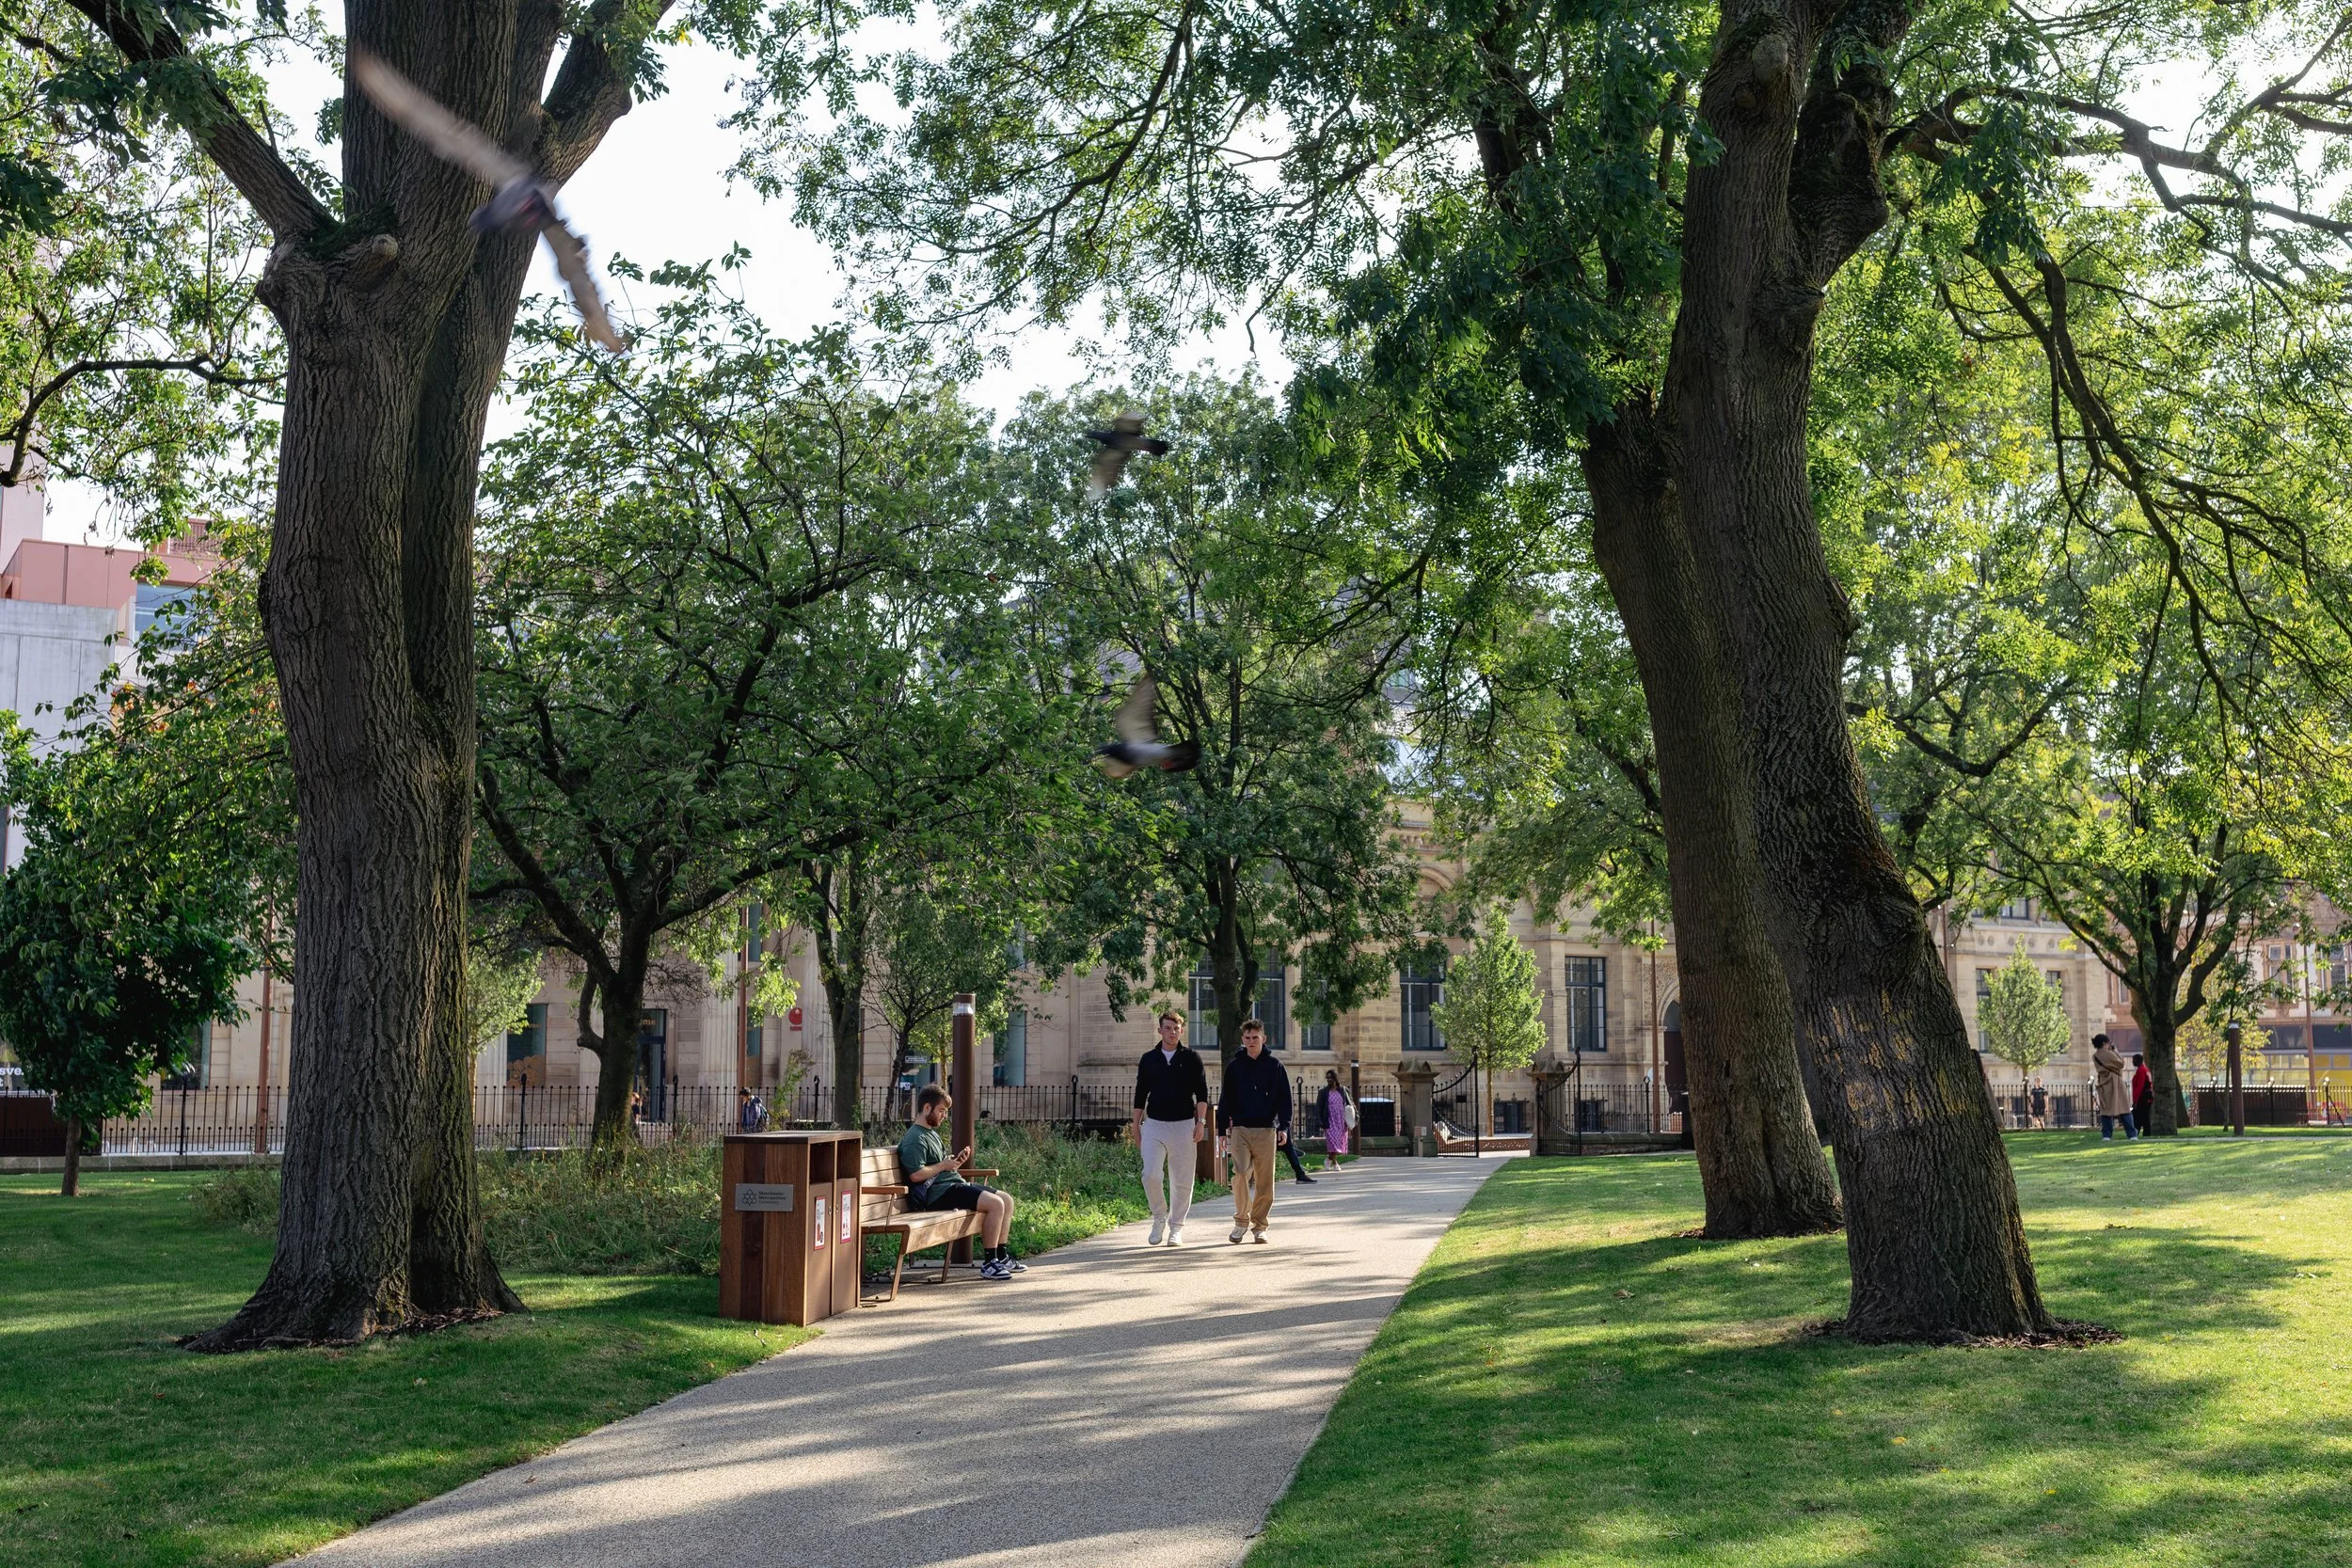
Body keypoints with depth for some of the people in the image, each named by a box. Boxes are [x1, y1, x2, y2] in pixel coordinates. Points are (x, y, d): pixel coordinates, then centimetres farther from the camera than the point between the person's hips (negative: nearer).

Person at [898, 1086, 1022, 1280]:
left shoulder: (932, 1134, 22)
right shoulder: (915, 1139, -11)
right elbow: (916, 1174, -21)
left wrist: (956, 1160, 10)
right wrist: (944, 1165, -12)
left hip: (955, 1184, 11)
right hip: (938, 1192, -11)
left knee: (1007, 1199, 7)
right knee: (995, 1204, -24)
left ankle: (1001, 1256, 10)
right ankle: (989, 1263, -19)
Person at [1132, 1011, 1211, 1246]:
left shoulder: (1191, 1057, 4)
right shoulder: (1148, 1059, 9)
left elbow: (1202, 1092, 1)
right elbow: (1140, 1095, 13)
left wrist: (1201, 1121, -10)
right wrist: (1136, 1128, 11)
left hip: (1182, 1125, -1)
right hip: (1154, 1125, 1)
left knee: (1182, 1181, 2)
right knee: (1151, 1175, -12)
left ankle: (1176, 1227, 14)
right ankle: (1159, 1218, 9)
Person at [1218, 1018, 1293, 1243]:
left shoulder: (1274, 1066, 6)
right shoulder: (1234, 1067, 8)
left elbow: (1284, 1099, 5)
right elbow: (1225, 1100, 12)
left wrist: (1284, 1127, -7)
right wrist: (1222, 1130, 6)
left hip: (1266, 1131, 0)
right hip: (1240, 1129, 0)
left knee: (1264, 1182, 1)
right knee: (1240, 1174, -15)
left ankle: (1259, 1226, 12)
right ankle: (1241, 1220, 1)